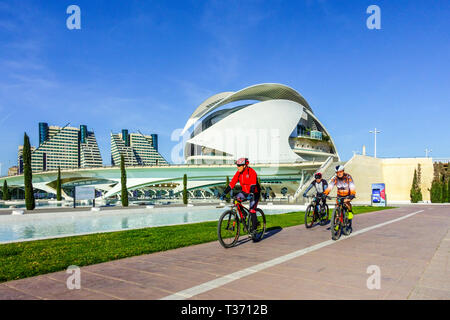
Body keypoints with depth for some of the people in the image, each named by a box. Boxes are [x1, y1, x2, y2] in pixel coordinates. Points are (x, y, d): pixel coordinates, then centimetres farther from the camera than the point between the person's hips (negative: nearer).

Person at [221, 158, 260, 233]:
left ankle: (254, 229, -1)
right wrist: (224, 194, -15)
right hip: (245, 192, 6)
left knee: (252, 211, -13)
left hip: (254, 193, -6)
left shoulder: (252, 172, -22)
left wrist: (251, 194, -47)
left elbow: (253, 185, -32)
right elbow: (231, 184, -8)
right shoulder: (238, 173, -5)